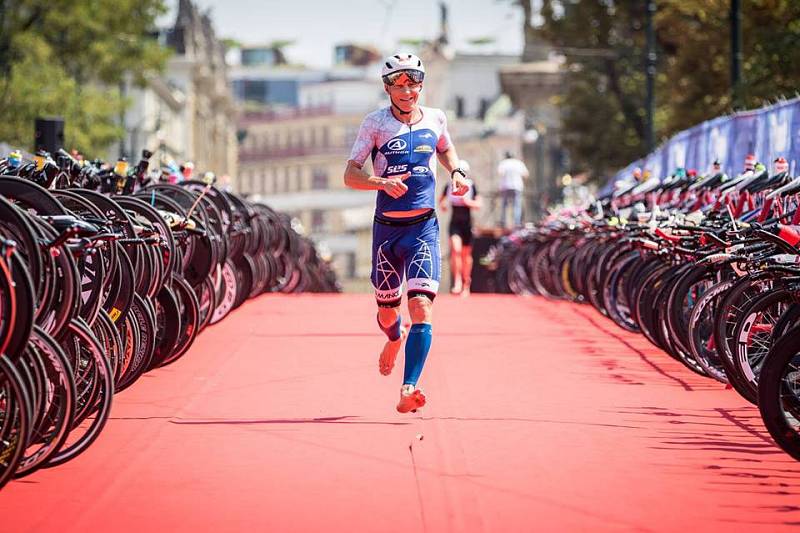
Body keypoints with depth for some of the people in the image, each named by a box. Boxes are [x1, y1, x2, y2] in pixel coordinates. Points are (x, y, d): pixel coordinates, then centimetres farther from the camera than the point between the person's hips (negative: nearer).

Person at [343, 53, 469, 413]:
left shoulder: (435, 119, 4)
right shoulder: (376, 123, -5)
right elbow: (350, 175, -8)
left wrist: (457, 172, 7)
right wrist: (382, 182, -26)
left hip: (424, 227, 0)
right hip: (387, 228, 0)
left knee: (421, 306, -18)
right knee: (387, 312, 15)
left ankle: (408, 390, -23)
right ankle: (395, 339, 53)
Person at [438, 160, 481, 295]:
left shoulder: (471, 186, 0)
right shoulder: (449, 186, 4)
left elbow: (478, 204, -1)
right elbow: (441, 199, 20)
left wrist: (468, 202, -18)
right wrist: (442, 205, -1)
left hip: (467, 223, 0)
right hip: (455, 222, 0)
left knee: (466, 254, 8)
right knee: (456, 249, -20)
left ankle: (466, 284, 21)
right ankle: (457, 281, -14)